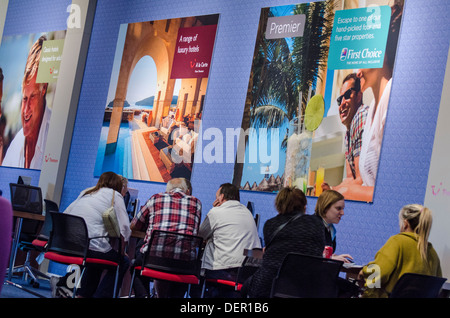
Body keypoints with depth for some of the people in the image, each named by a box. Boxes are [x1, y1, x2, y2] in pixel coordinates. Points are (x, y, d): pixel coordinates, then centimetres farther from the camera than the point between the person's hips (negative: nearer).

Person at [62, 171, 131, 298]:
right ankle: (100, 296, 8)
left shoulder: (85, 193, 24)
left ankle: (83, 294, 30)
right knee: (123, 262, 15)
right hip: (92, 246, -7)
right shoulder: (115, 195, 5)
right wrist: (122, 252, 8)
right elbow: (124, 228, -5)